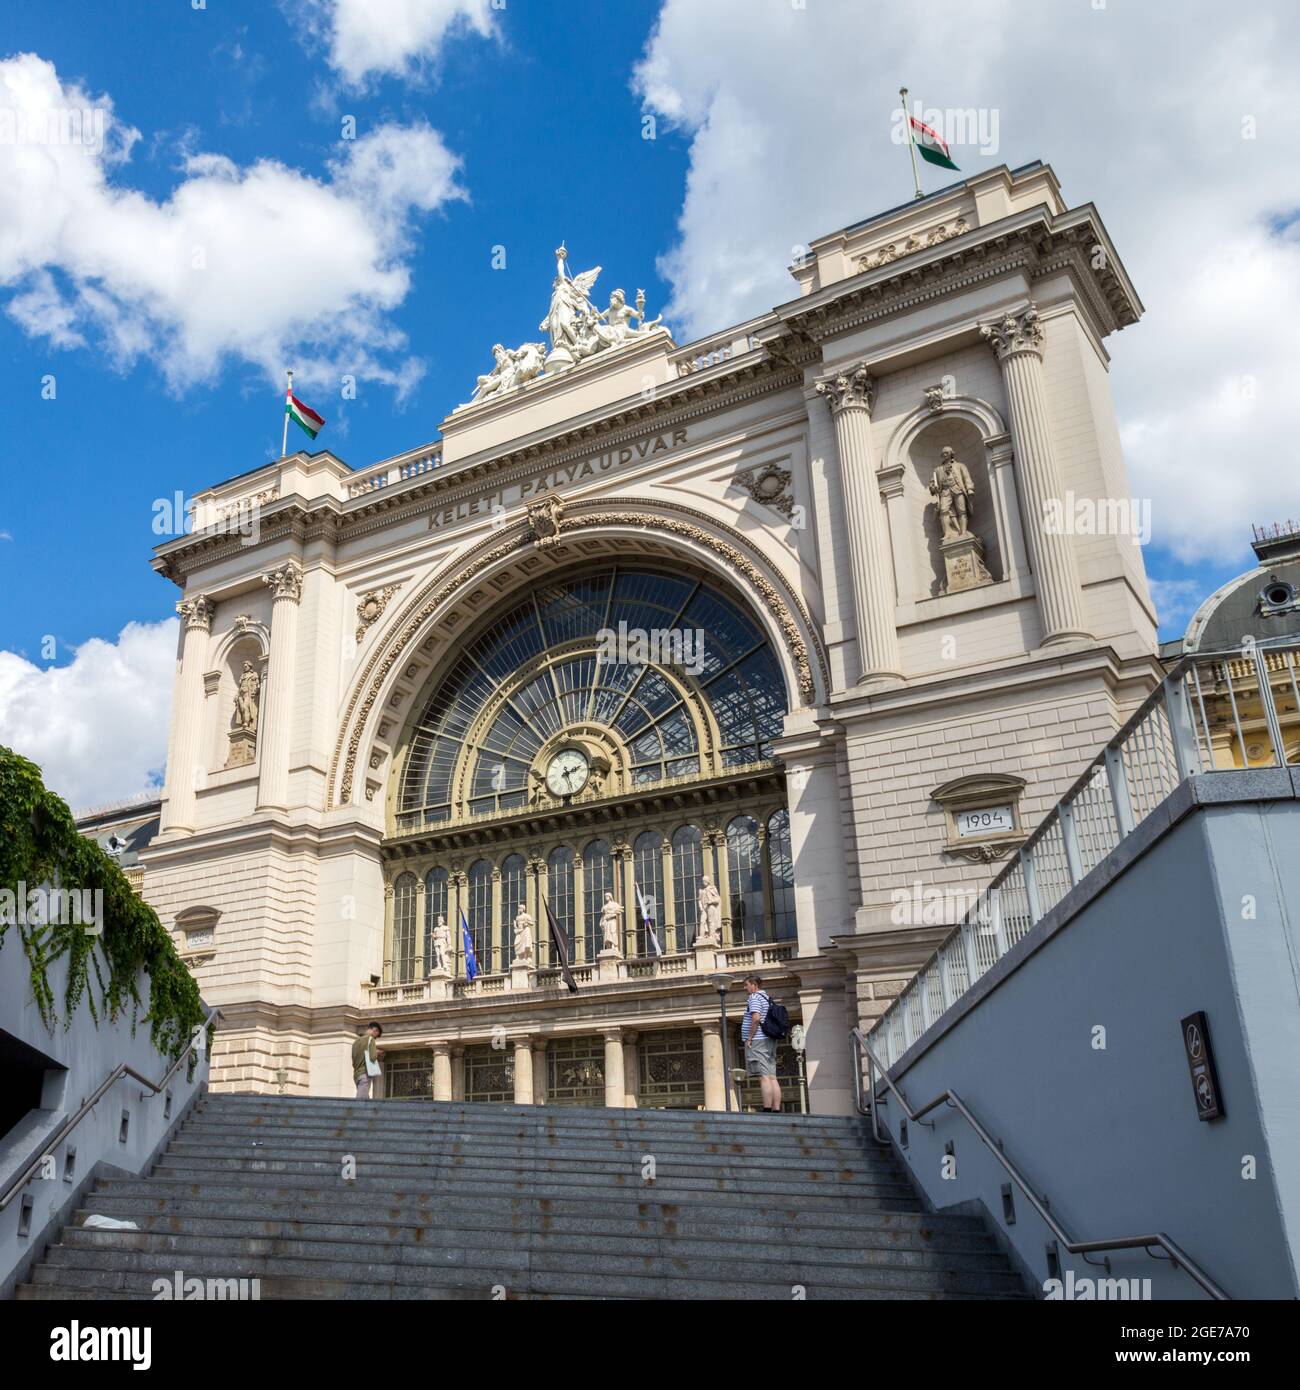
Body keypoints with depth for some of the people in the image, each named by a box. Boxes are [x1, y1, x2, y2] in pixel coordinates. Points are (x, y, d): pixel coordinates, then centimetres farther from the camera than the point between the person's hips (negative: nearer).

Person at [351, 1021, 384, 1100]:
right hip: (365, 1074, -8)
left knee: (366, 1100, 6)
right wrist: (377, 1053, 8)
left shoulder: (356, 1041, 19)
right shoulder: (370, 1039, -3)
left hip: (356, 1074, 8)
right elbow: (372, 1057, -14)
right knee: (361, 1101, -14)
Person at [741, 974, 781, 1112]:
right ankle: (776, 1110, 2)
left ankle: (767, 1111, -16)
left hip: (758, 1041, -9)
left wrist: (749, 1038, -15)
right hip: (770, 1041, 9)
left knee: (764, 1077, -12)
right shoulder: (767, 999, 21)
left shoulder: (755, 998, -7)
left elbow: (756, 1019, -21)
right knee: (772, 1077, 4)